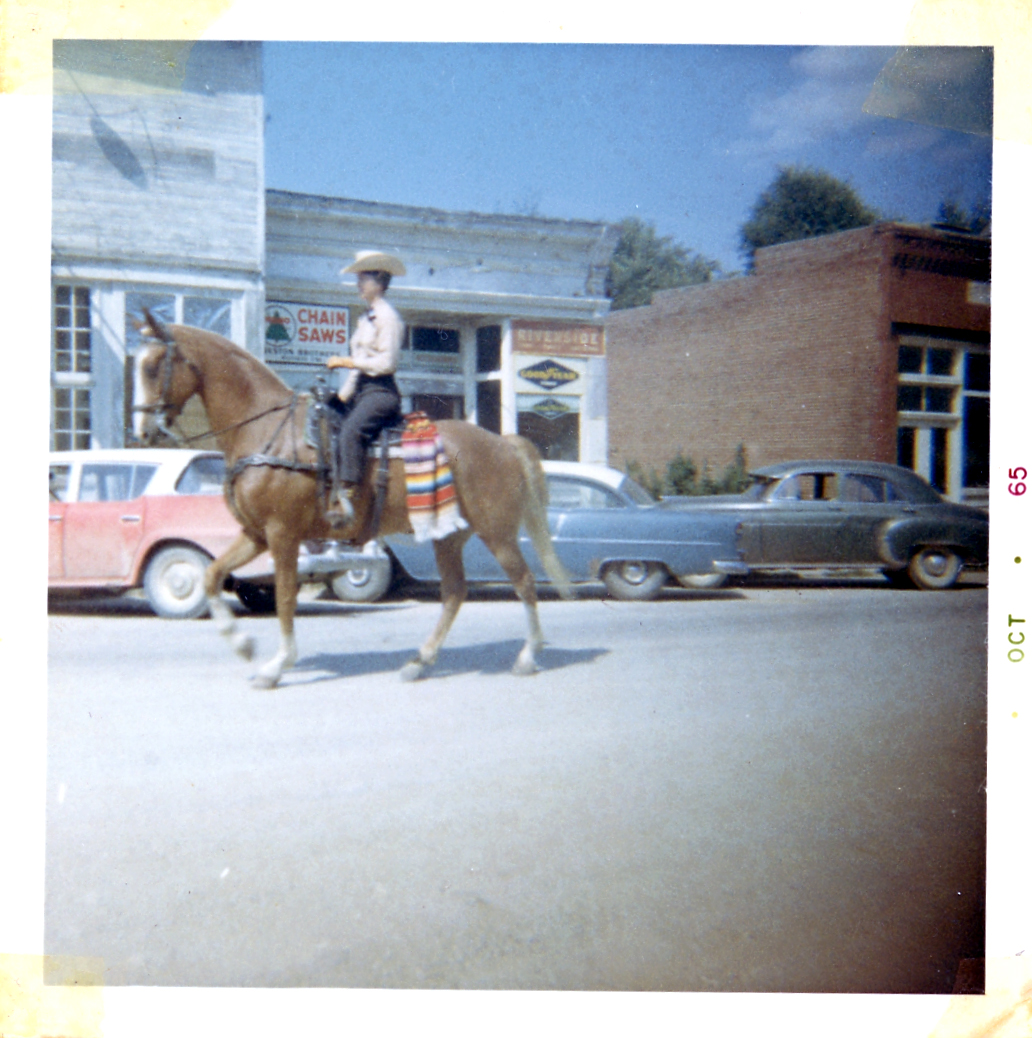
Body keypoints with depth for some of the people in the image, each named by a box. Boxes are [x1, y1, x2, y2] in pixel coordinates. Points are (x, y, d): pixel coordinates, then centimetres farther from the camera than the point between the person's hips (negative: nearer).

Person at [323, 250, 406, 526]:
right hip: (361, 390, 10)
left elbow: (387, 362, -16)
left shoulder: (387, 317, -6)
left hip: (381, 392, -10)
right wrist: (342, 396, 16)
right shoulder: (366, 319, 22)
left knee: (351, 430, -34)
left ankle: (346, 498, -42)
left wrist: (347, 362, -13)